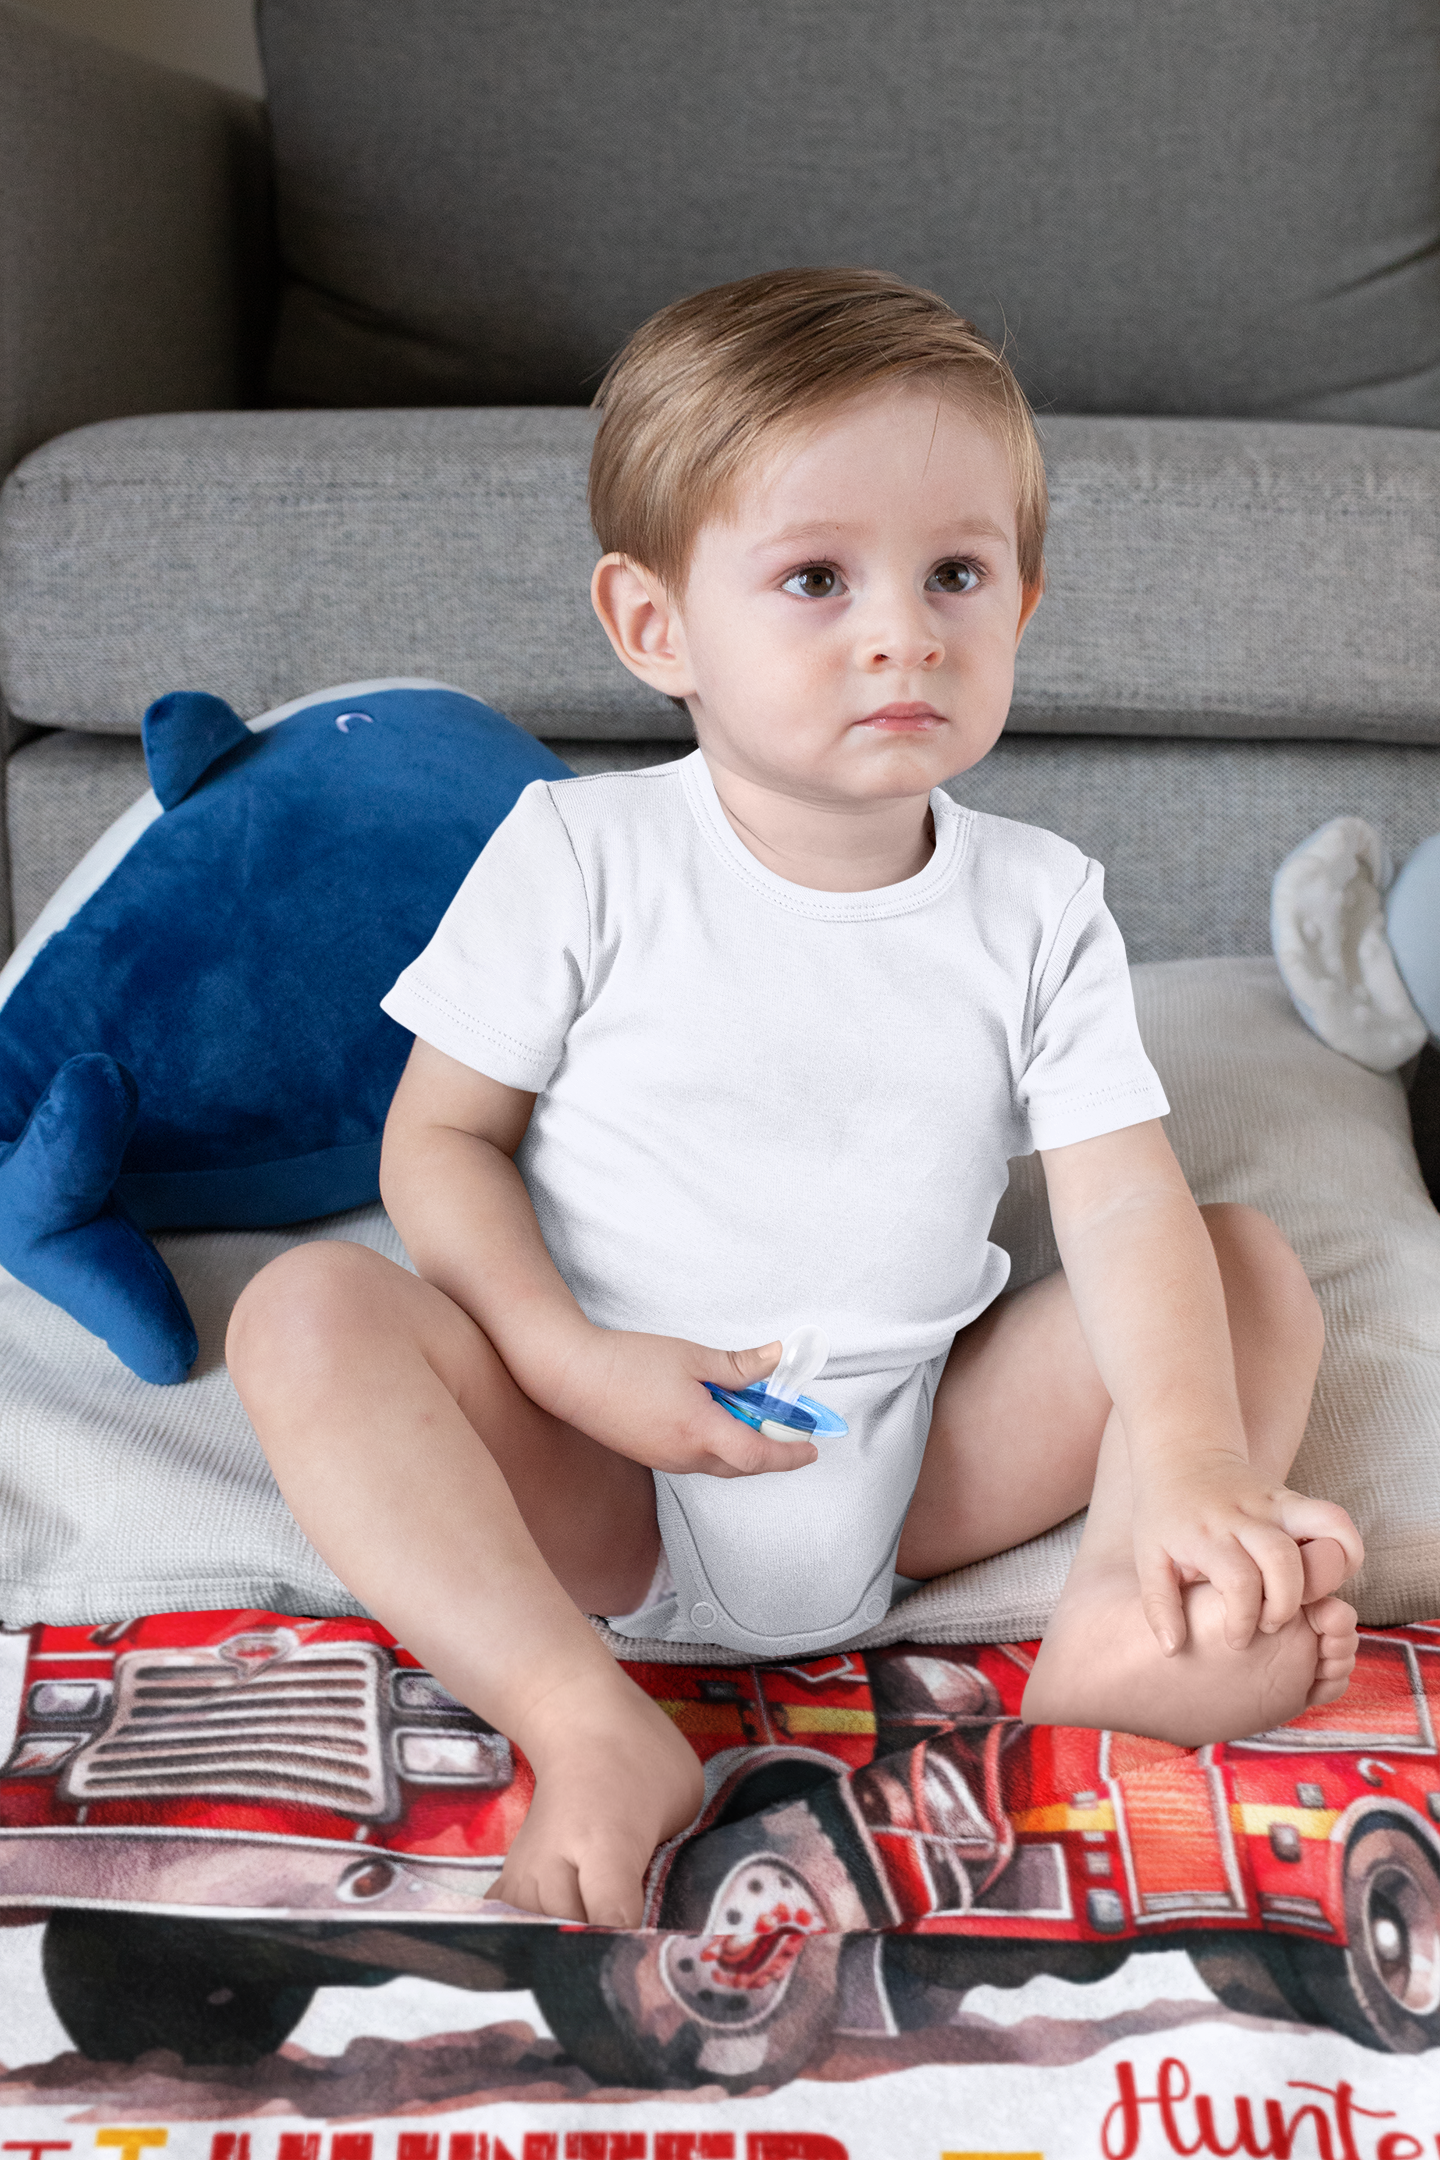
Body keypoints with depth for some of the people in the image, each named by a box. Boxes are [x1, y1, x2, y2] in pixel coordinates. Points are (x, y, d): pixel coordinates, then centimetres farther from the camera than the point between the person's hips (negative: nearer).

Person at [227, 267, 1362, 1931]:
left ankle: (1119, 1634, -27)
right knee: (307, 1310, -25)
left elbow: (1128, 1201, -10)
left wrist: (1200, 1471, -26)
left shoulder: (1039, 904, -2)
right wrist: (570, 1363, -20)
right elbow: (440, 1136, -5)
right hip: (602, 1480, -2)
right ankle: (585, 1723, -33)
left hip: (918, 1471, 3)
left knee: (1255, 1267, -6)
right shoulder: (580, 855, -8)